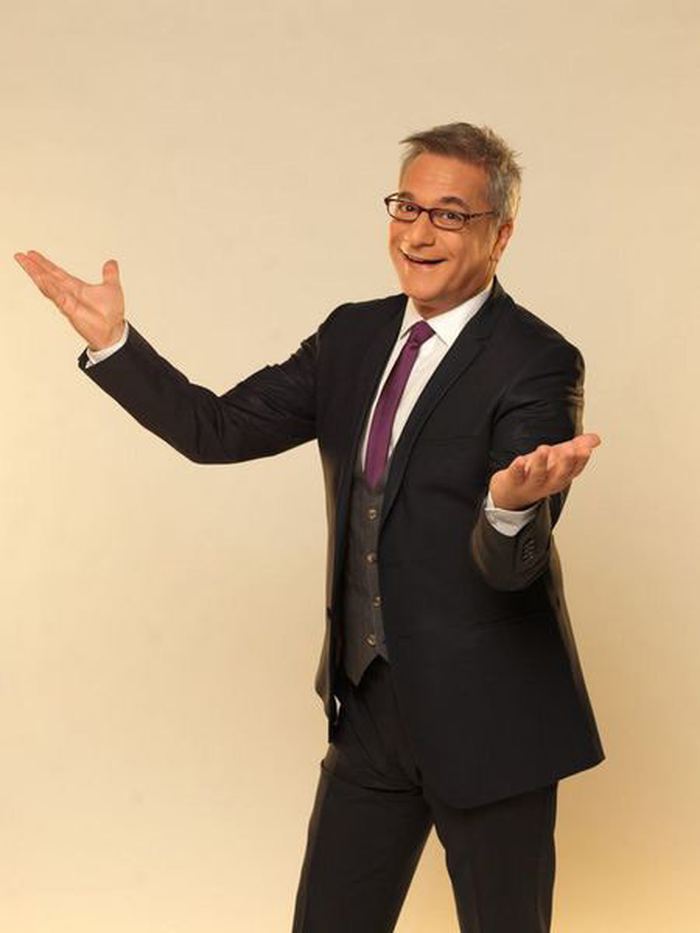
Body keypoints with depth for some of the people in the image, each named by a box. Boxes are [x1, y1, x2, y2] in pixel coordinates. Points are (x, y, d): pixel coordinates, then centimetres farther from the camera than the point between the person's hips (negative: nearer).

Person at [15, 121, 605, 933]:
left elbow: (511, 566, -22)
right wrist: (113, 343, -6)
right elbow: (220, 430, 3)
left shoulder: (539, 362, -14)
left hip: (485, 719, -5)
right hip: (369, 708, 6)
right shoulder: (354, 335, 6)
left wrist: (513, 503, -45)